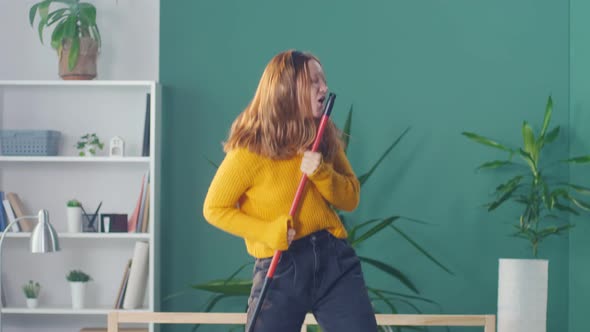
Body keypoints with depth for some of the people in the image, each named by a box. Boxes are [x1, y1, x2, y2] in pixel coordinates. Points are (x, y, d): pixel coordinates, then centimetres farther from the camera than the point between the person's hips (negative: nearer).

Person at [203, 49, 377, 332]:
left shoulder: (326, 138, 7)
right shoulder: (250, 150, -10)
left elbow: (351, 198, 9)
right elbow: (214, 209, -4)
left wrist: (321, 173, -12)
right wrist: (272, 232, -16)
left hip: (335, 258, 4)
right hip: (280, 268, -4)